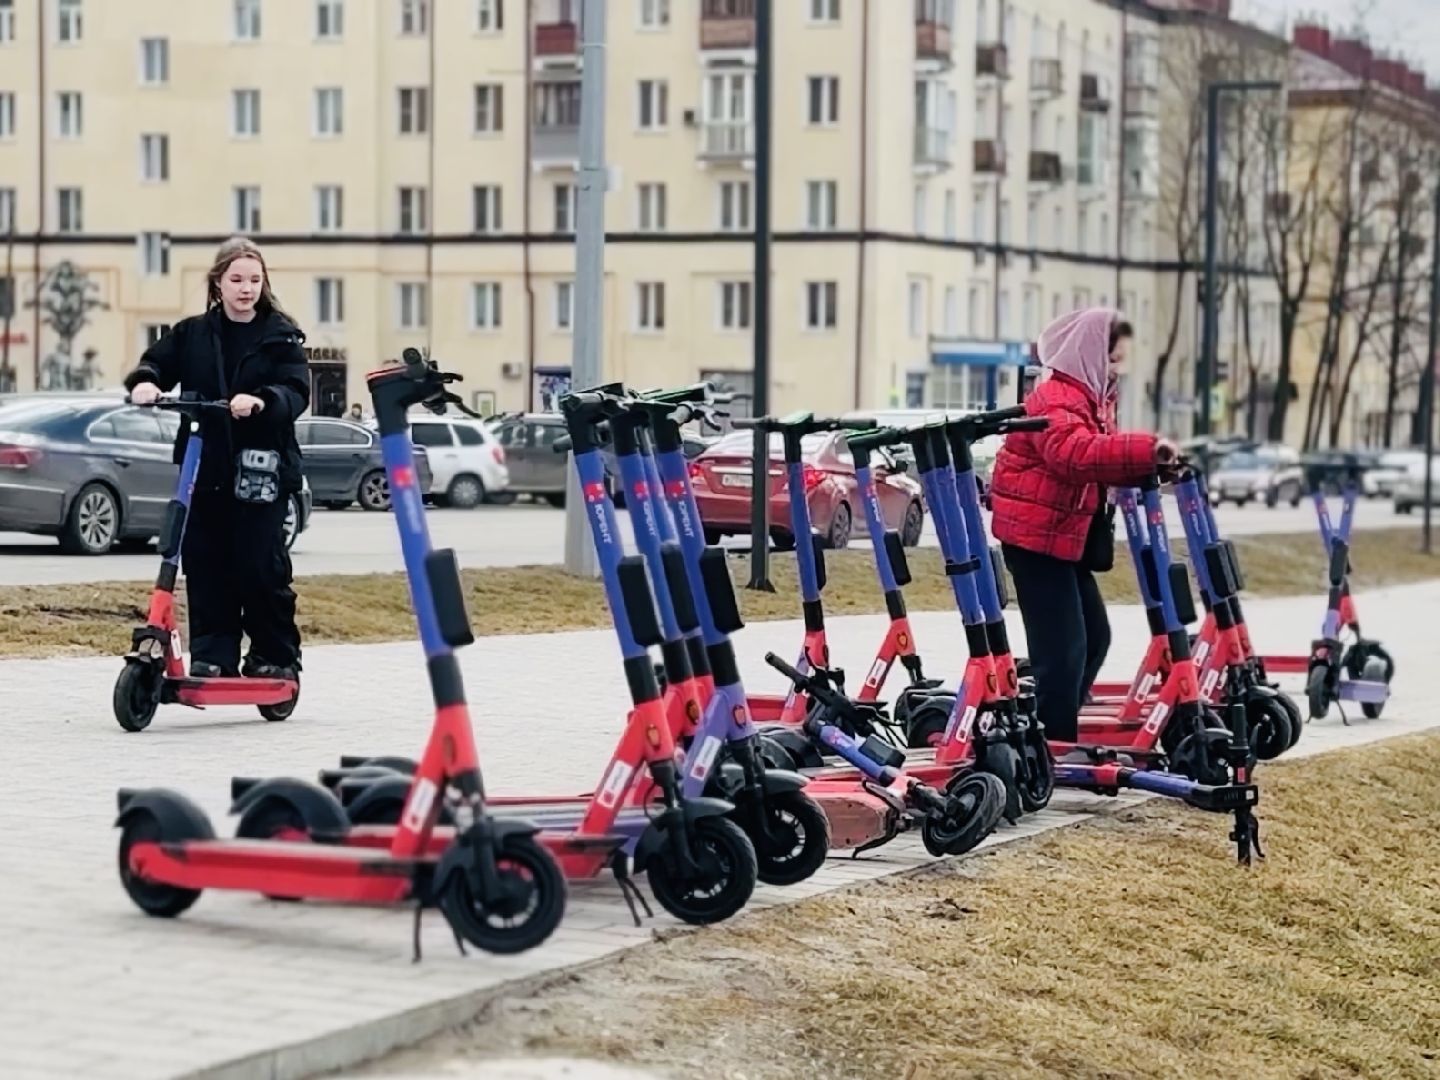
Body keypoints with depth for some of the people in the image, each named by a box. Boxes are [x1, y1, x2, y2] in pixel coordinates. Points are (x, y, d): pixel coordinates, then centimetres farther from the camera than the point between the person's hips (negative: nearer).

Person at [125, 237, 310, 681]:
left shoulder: (280, 336, 2)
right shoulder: (192, 333, 10)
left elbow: (296, 391, -10)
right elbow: (157, 361, 4)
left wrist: (262, 401, -31)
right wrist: (144, 382, -20)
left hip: (261, 470, -3)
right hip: (205, 468, 3)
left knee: (261, 565, -5)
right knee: (205, 564, 3)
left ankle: (275, 655, 8)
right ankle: (211, 655, 11)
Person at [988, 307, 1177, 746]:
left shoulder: (1091, 396, 17)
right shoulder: (1057, 398, -18)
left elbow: (1101, 455, 18)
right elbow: (1076, 454, -36)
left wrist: (1145, 464, 0)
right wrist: (1146, 449, -38)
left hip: (1064, 534, 11)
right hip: (1037, 533, -11)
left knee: (1094, 635, 14)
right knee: (1063, 645, -11)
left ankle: (1052, 733, 22)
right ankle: (1054, 744, -6)